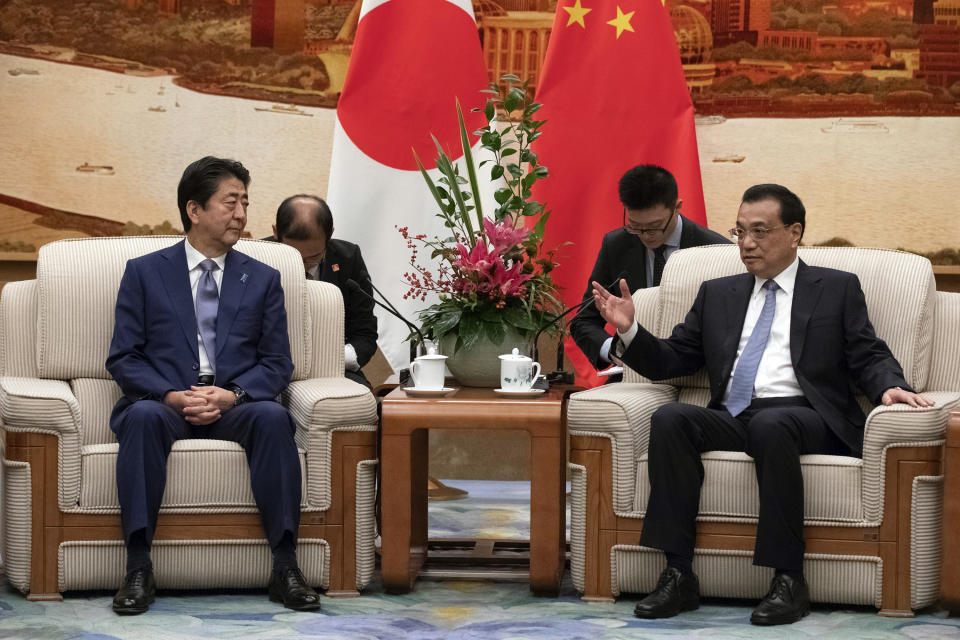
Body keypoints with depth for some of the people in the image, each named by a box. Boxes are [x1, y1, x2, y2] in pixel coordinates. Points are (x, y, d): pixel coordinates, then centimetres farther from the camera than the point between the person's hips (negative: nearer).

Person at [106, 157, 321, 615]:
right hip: (165, 402, -1)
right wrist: (171, 395, -14)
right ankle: (138, 568, -35)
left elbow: (277, 364, 9)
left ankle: (285, 567, -32)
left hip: (234, 406, 1)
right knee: (143, 416, -36)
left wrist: (232, 394, -12)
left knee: (272, 416, -33)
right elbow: (123, 358, 5)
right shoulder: (144, 273, 11)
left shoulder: (262, 280, 16)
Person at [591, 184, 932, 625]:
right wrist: (629, 331, 3)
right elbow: (671, 360, 21)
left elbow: (869, 357, 7)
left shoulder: (837, 289, 16)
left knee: (770, 425, -39)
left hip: (803, 417, -3)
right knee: (669, 418, -28)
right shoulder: (718, 295, 25)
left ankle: (788, 581, -35)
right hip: (731, 419, 3)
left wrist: (889, 386, -16)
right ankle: (678, 576, -31)